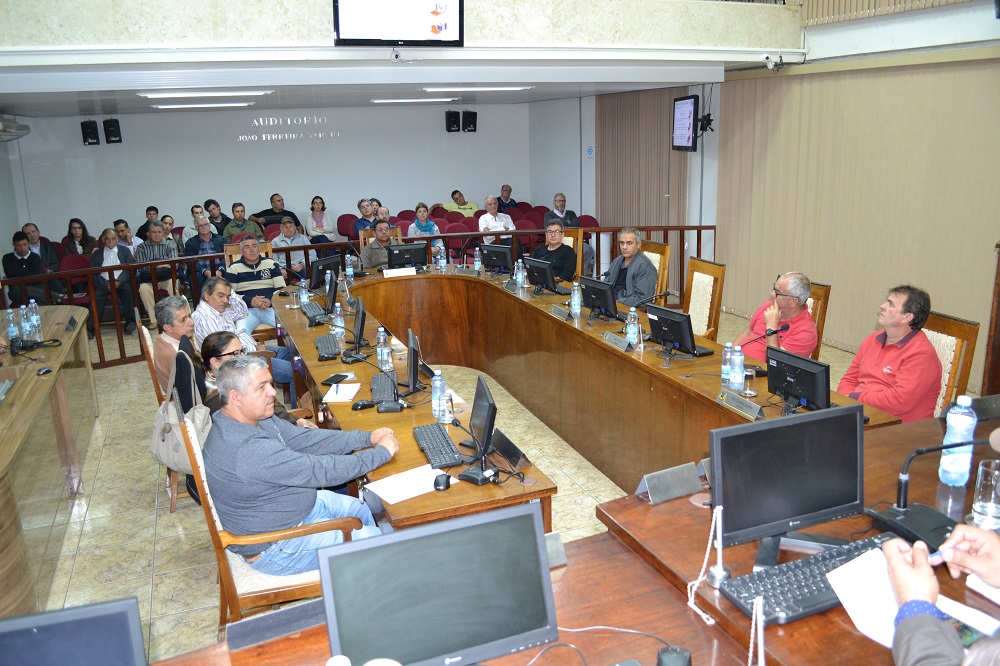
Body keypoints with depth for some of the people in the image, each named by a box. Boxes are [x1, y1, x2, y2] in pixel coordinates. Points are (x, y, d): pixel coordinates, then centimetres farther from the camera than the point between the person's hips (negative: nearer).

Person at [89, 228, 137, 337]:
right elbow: (94, 274, 4)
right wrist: (106, 285, -13)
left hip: (121, 281, 0)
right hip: (104, 283, 0)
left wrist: (119, 281, -12)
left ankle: (130, 322, -27)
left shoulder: (125, 251, 15)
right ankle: (90, 327, -30)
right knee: (96, 296, -29)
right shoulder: (97, 254, 14)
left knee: (128, 290, -33)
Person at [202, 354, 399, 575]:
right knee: (374, 539, -7)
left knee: (363, 509, 19)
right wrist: (382, 452, -22)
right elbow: (320, 471, -32)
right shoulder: (248, 449, -36)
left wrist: (366, 438, -8)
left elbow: (304, 439, 0)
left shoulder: (255, 417, -5)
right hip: (273, 548, -10)